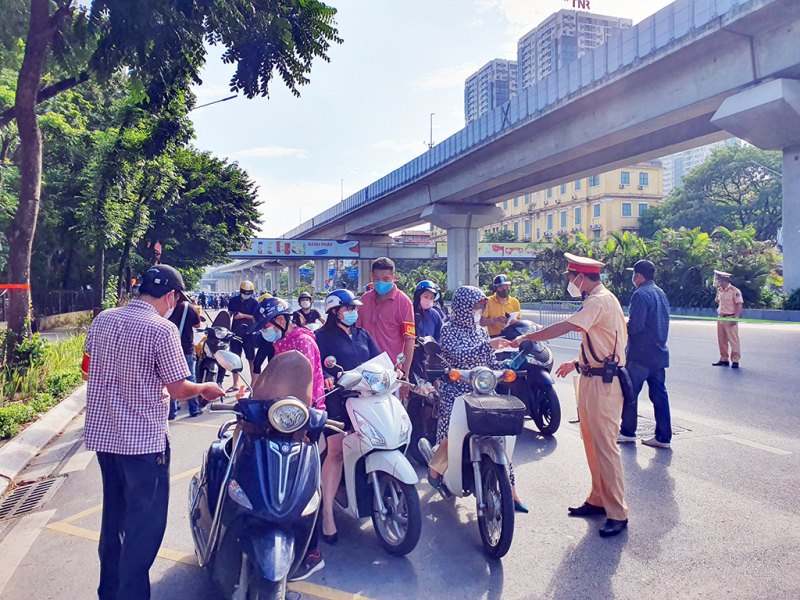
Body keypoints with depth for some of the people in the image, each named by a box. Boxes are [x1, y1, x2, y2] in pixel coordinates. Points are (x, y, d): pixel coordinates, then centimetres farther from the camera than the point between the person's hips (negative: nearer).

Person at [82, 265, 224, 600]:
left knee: (113, 514, 23)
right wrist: (206, 389, 4)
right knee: (146, 522, 7)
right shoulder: (163, 330, -18)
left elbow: (89, 371, 14)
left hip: (103, 434, 8)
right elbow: (177, 390, -14)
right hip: (144, 441, -8)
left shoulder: (102, 320, 4)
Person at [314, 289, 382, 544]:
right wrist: (327, 378, -28)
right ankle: (327, 512, -11)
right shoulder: (323, 336, 6)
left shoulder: (363, 335, 22)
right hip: (337, 398, -5)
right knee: (337, 451, -15)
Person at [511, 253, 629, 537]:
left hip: (603, 383, -11)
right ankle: (598, 500, 28)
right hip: (590, 379, 11)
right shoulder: (597, 300, 15)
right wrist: (576, 362, 20)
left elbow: (565, 327, -27)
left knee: (605, 446, -6)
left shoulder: (600, 301, -18)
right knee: (591, 442, 16)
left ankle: (617, 513, 4)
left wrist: (526, 338, -20)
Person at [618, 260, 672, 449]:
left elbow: (635, 326, -24)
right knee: (659, 394, 9)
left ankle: (628, 432, 15)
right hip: (660, 354, 8)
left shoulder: (640, 294, -16)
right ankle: (663, 437, 12)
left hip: (640, 355, -8)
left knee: (629, 393, 5)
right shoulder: (661, 293, 12)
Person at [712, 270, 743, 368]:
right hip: (720, 319, 7)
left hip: (730, 319, -7)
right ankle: (723, 359, 19)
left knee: (733, 340, -3)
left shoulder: (735, 291, -10)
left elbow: (739, 305, -12)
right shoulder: (719, 291, 12)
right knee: (721, 340, 10)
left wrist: (735, 317, -17)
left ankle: (735, 361, 2)